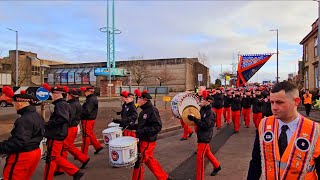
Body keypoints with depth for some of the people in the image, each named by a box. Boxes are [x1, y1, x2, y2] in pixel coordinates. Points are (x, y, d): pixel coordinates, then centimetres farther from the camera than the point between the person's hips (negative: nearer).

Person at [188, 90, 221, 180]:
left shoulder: (210, 112, -21)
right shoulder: (203, 109, 3)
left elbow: (206, 125, -27)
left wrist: (194, 119, -29)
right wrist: (193, 118, -3)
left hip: (205, 136, -9)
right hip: (202, 135, 9)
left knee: (200, 156, -5)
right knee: (207, 152, 25)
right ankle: (217, 166, 48)